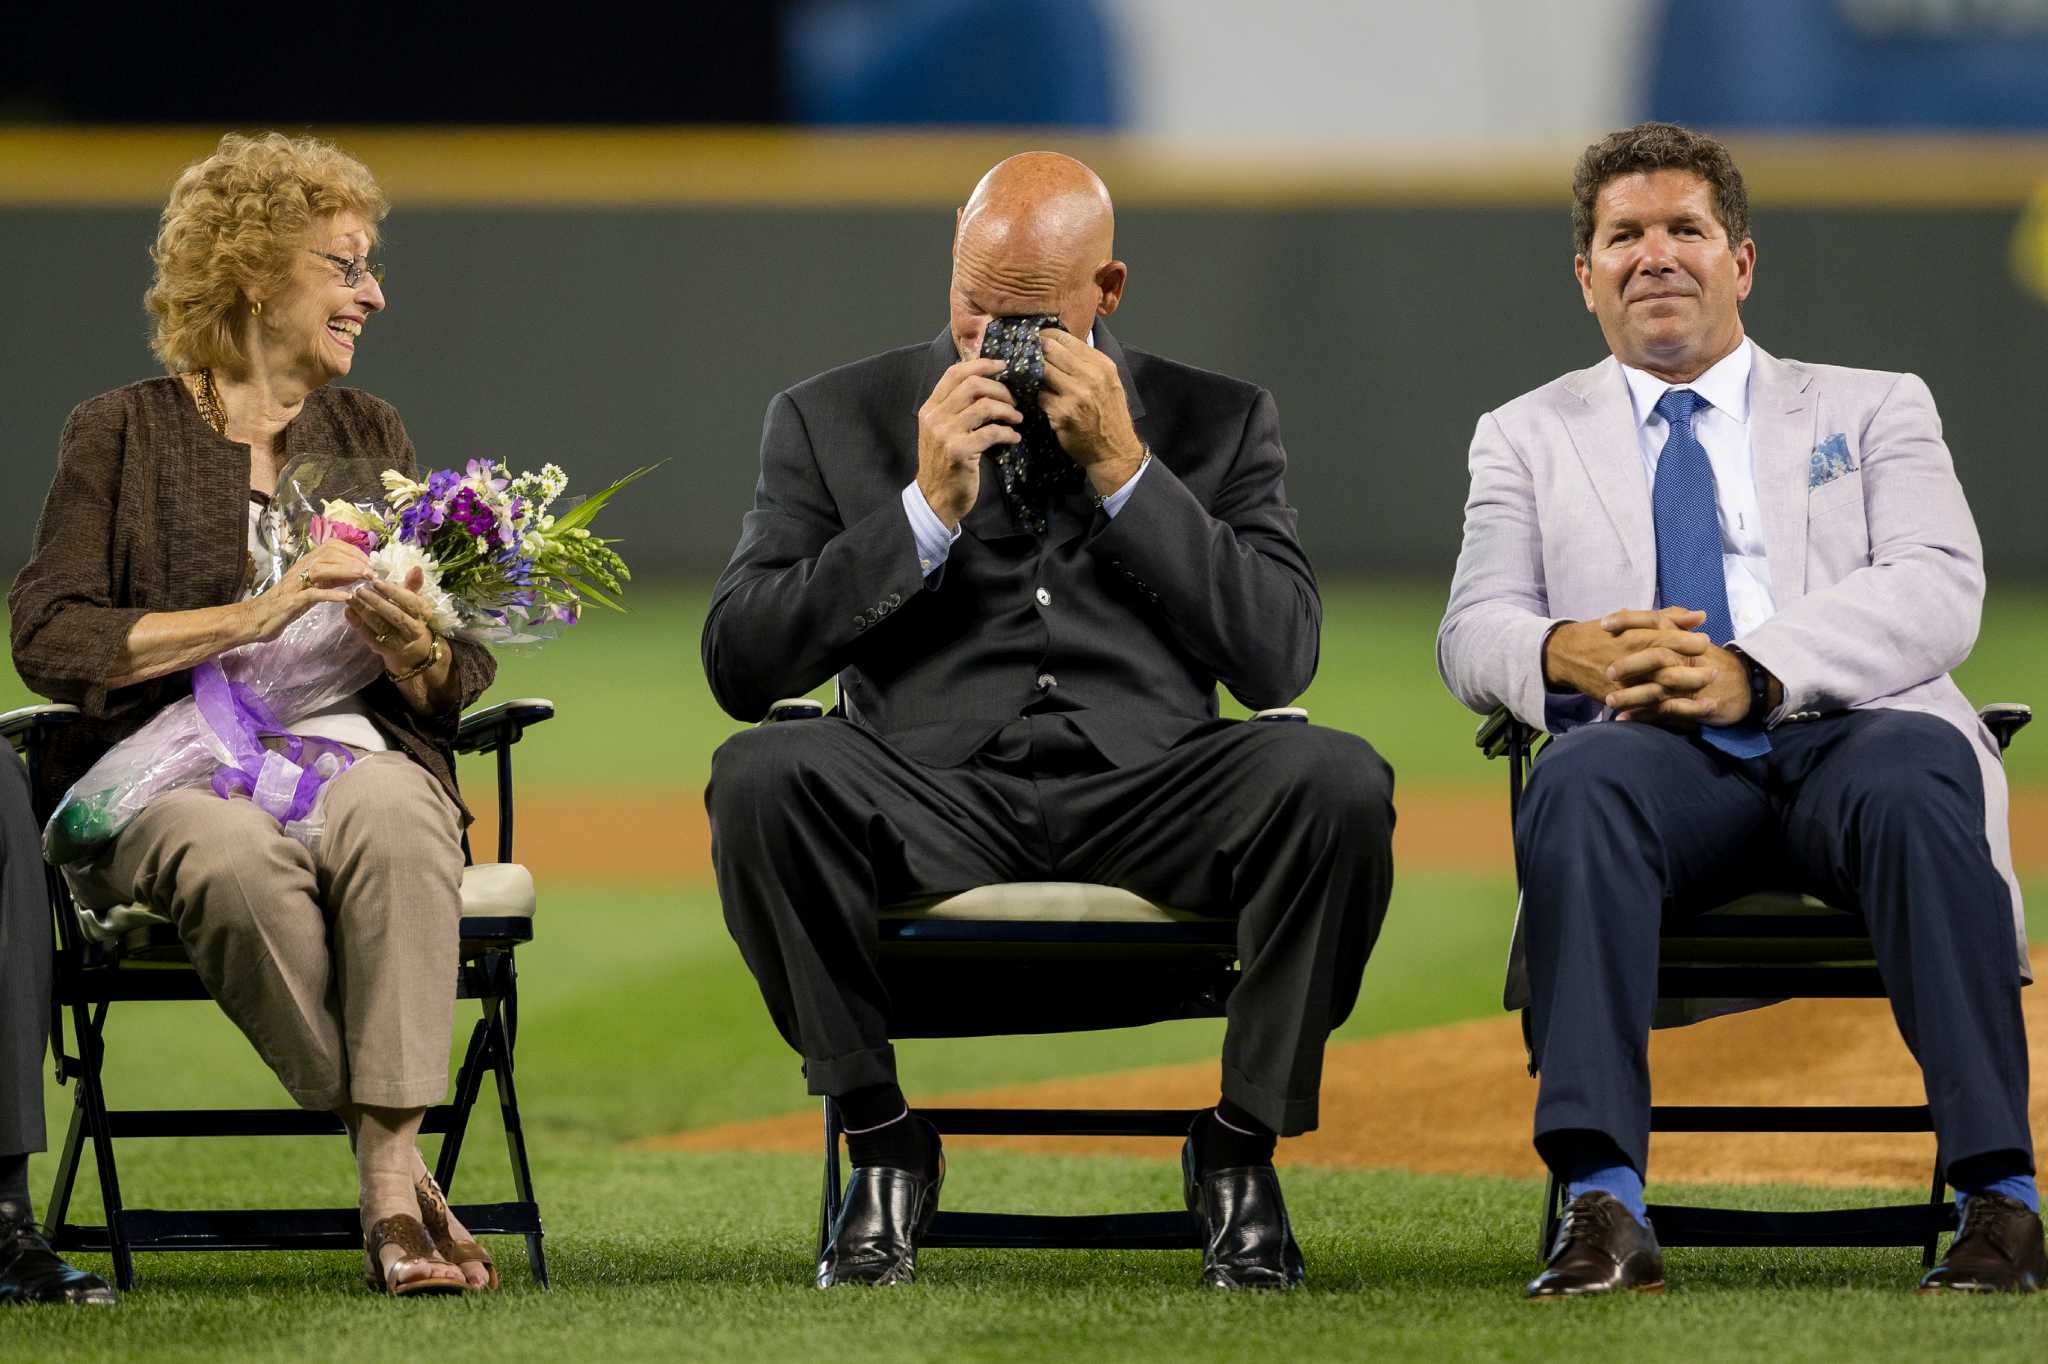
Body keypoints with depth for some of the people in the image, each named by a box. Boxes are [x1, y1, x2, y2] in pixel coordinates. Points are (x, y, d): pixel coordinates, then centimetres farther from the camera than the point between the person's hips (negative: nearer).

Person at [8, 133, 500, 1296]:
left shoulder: (369, 433, 20)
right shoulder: (123, 433, 8)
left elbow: (463, 676, 15)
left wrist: (415, 647, -10)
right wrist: (249, 617, -12)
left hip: (357, 753, 2)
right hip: (173, 773, -2)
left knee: (392, 822, -35)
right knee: (239, 858, -38)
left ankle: (390, 1176, -39)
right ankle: (397, 1167, -29)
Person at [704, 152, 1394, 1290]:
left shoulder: (1214, 423, 14)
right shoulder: (835, 421, 13)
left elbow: (1279, 660, 1)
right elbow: (740, 666, 2)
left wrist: (1123, 470, -5)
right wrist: (928, 507, -5)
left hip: (1146, 793, 0)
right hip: (935, 801, 0)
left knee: (1337, 780, -31)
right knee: (762, 776, -33)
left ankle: (1240, 1147, -10)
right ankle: (884, 1143, -13)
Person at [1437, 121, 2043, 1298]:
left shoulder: (1874, 409, 22)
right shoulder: (1529, 438, 26)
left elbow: (1939, 593, 4)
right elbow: (1475, 633, 12)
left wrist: (1755, 670, -15)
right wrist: (1568, 652, -15)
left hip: (1851, 729, -1)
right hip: (1666, 757, 1)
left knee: (1915, 780, -38)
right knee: (1579, 785, -36)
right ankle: (1603, 1206, -44)